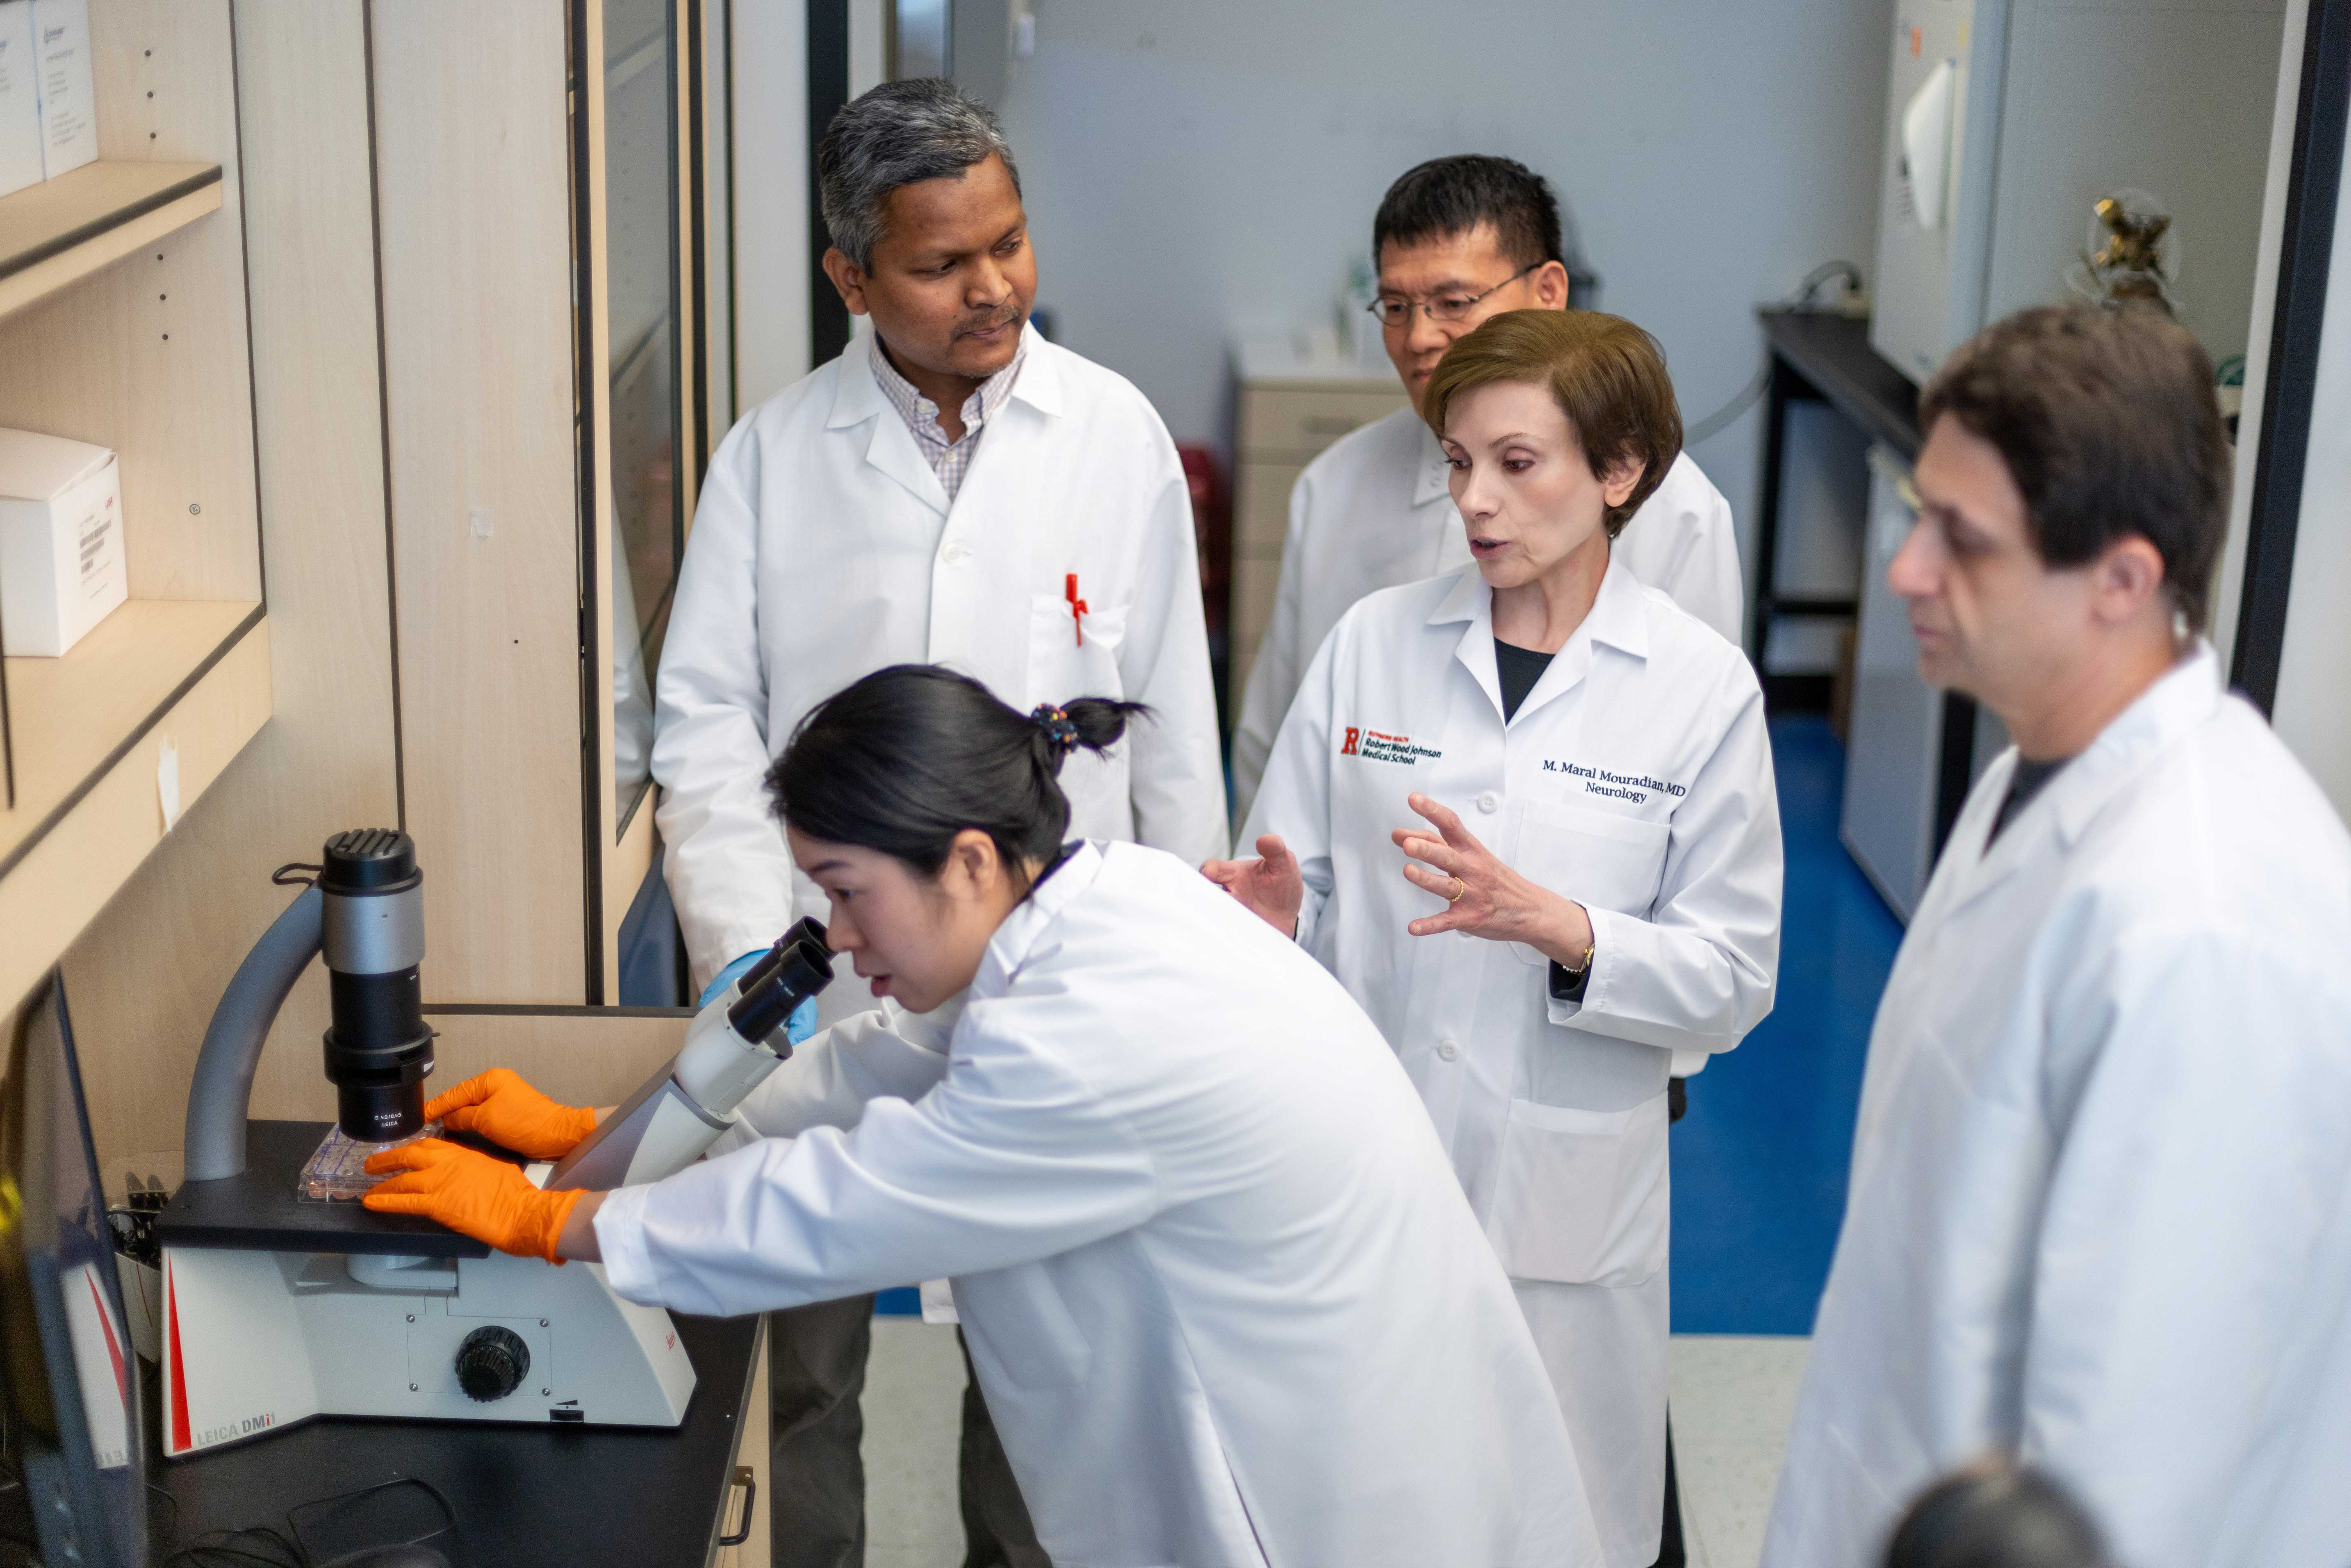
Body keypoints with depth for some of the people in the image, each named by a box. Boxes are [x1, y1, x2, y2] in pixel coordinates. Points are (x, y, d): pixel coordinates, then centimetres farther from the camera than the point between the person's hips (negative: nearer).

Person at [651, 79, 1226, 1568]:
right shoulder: (774, 453, -3)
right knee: (801, 1347, 12)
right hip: (829, 983, 0)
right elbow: (708, 721, -3)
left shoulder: (1115, 432, -2)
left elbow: (1171, 718, 2)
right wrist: (750, 955, -14)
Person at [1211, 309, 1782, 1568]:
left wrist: (1556, 927, -22)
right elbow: (1300, 889, 5)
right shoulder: (1372, 641, 1)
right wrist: (1274, 916, -18)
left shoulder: (1701, 687, -5)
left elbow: (1732, 981, -7)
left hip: (1565, 1201, -2)